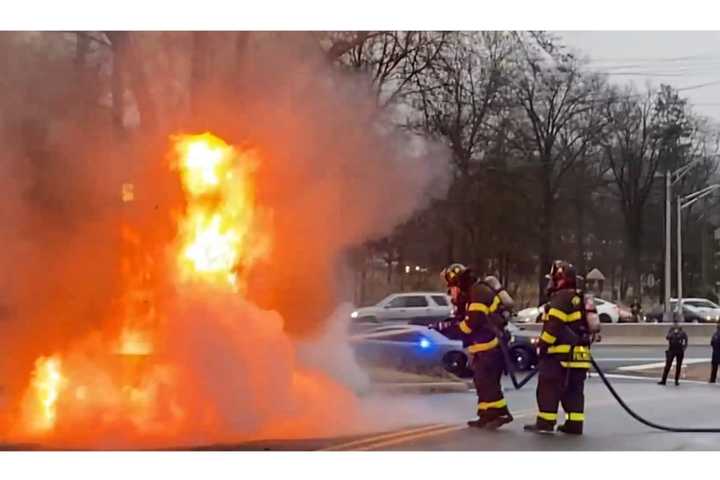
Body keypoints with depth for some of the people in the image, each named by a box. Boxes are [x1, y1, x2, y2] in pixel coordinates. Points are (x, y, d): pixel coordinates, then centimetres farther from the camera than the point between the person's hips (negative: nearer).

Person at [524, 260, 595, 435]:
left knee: (549, 387, -4)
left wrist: (542, 345, -12)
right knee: (574, 390, 9)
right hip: (580, 353, 9)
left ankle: (545, 422, -5)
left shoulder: (561, 298, -13)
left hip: (561, 353, -9)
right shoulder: (581, 299, 18)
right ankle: (575, 424, 7)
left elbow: (554, 326, -19)